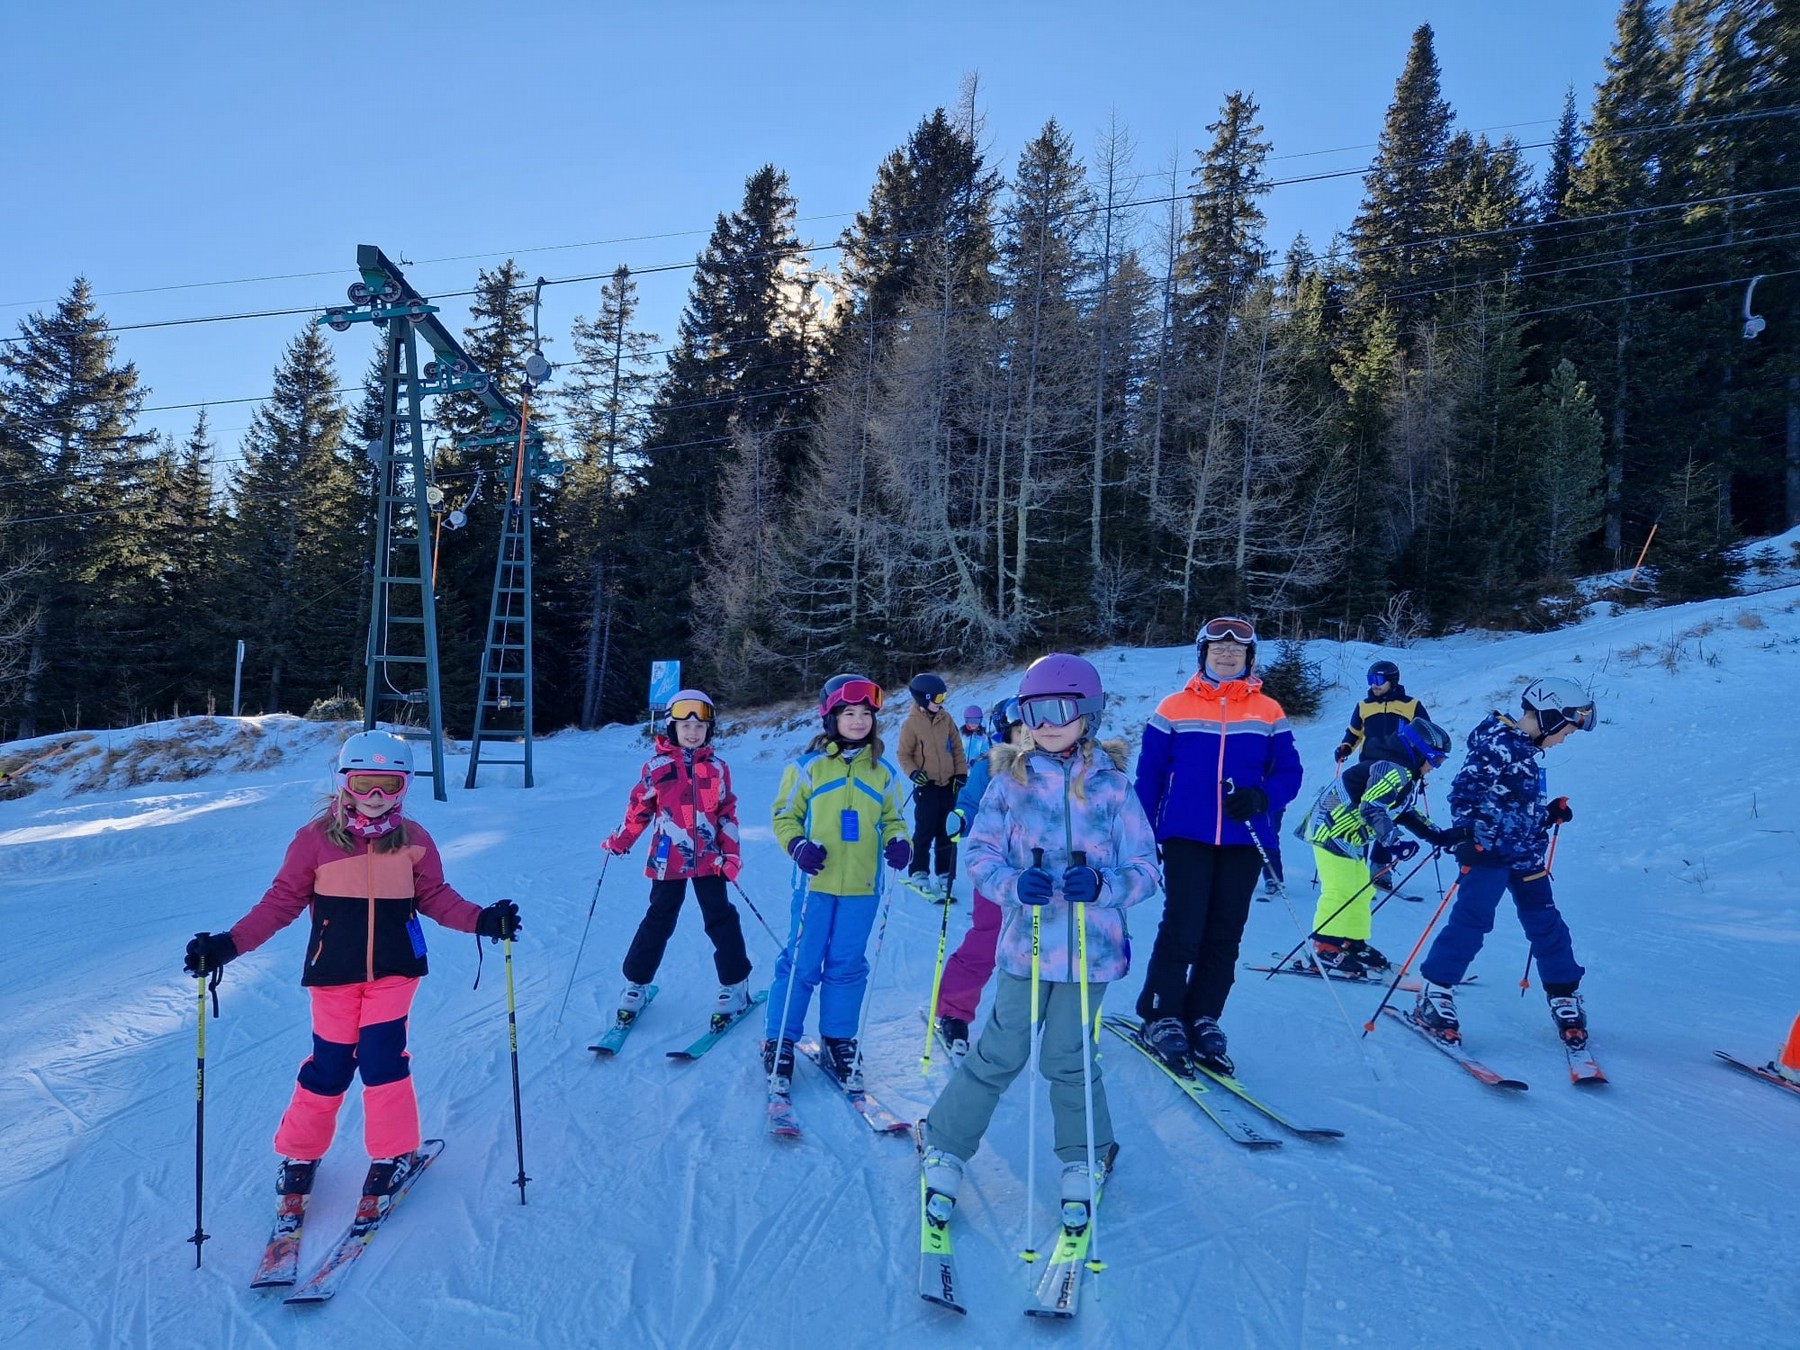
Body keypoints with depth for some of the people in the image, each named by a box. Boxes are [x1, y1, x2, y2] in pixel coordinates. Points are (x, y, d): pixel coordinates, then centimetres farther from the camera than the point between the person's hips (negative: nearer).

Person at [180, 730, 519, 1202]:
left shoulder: (414, 840, -2)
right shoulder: (316, 838, -7)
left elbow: (435, 897, 2)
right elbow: (282, 900, -3)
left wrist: (481, 920, -12)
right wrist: (229, 944, -12)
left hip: (394, 968, 0)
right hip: (335, 971, 0)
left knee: (382, 1058, -6)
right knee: (329, 1065, 7)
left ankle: (394, 1153, 14)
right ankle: (300, 1153, 32)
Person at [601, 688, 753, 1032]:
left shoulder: (717, 768, 3)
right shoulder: (656, 767, -2)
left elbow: (728, 814, 6)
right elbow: (639, 808, 6)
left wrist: (731, 854, -1)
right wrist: (619, 842, 5)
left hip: (708, 860, 1)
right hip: (668, 859, -1)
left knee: (721, 919, 3)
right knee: (658, 921, 7)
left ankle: (735, 984, 14)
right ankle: (636, 983, 22)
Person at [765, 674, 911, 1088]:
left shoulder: (883, 771, 6)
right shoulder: (808, 766, -2)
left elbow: (892, 819, 15)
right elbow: (785, 816, 3)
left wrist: (899, 843, -6)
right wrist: (797, 845, -15)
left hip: (861, 887, 2)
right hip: (816, 883, -2)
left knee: (847, 966, 10)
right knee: (801, 964, 3)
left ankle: (839, 1042, 25)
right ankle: (780, 1043, 17)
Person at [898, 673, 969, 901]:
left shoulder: (945, 718, 5)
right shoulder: (911, 724, -9)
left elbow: (957, 747, 10)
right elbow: (904, 755, -3)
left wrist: (961, 772, 3)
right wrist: (913, 772, -19)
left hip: (949, 784, 5)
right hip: (927, 786, -5)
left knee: (947, 833, 9)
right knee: (924, 833, -1)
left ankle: (945, 874, 18)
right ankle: (918, 874, 9)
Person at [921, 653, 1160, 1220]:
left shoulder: (1112, 785, -2)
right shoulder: (1011, 780, -1)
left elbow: (1145, 869, -1)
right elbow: (980, 853, -2)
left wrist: (1101, 886, -21)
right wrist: (1015, 885, -21)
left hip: (1090, 945, 0)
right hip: (1027, 941, 0)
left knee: (1068, 1057, 8)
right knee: (1001, 1053, 5)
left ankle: (1085, 1157, 34)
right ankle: (945, 1144, 27)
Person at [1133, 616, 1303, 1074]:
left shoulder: (1268, 713, 7)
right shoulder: (1174, 709, 3)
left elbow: (1289, 771, 5)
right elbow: (1148, 776, 3)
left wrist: (1261, 798, -16)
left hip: (1243, 841, 2)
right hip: (1187, 836, -2)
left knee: (1225, 934, 7)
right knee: (1182, 927, -6)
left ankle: (1203, 1019, 20)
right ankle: (1161, 1017, 8)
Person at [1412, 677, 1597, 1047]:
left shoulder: (1526, 752, 15)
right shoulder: (1497, 744, -13)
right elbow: (1464, 792, -20)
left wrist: (1551, 813, 14)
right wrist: (1468, 836, -26)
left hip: (1525, 856, 9)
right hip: (1489, 851, -9)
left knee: (1547, 925, 11)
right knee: (1471, 921, -9)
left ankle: (1565, 999, 26)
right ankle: (1433, 997, 0)